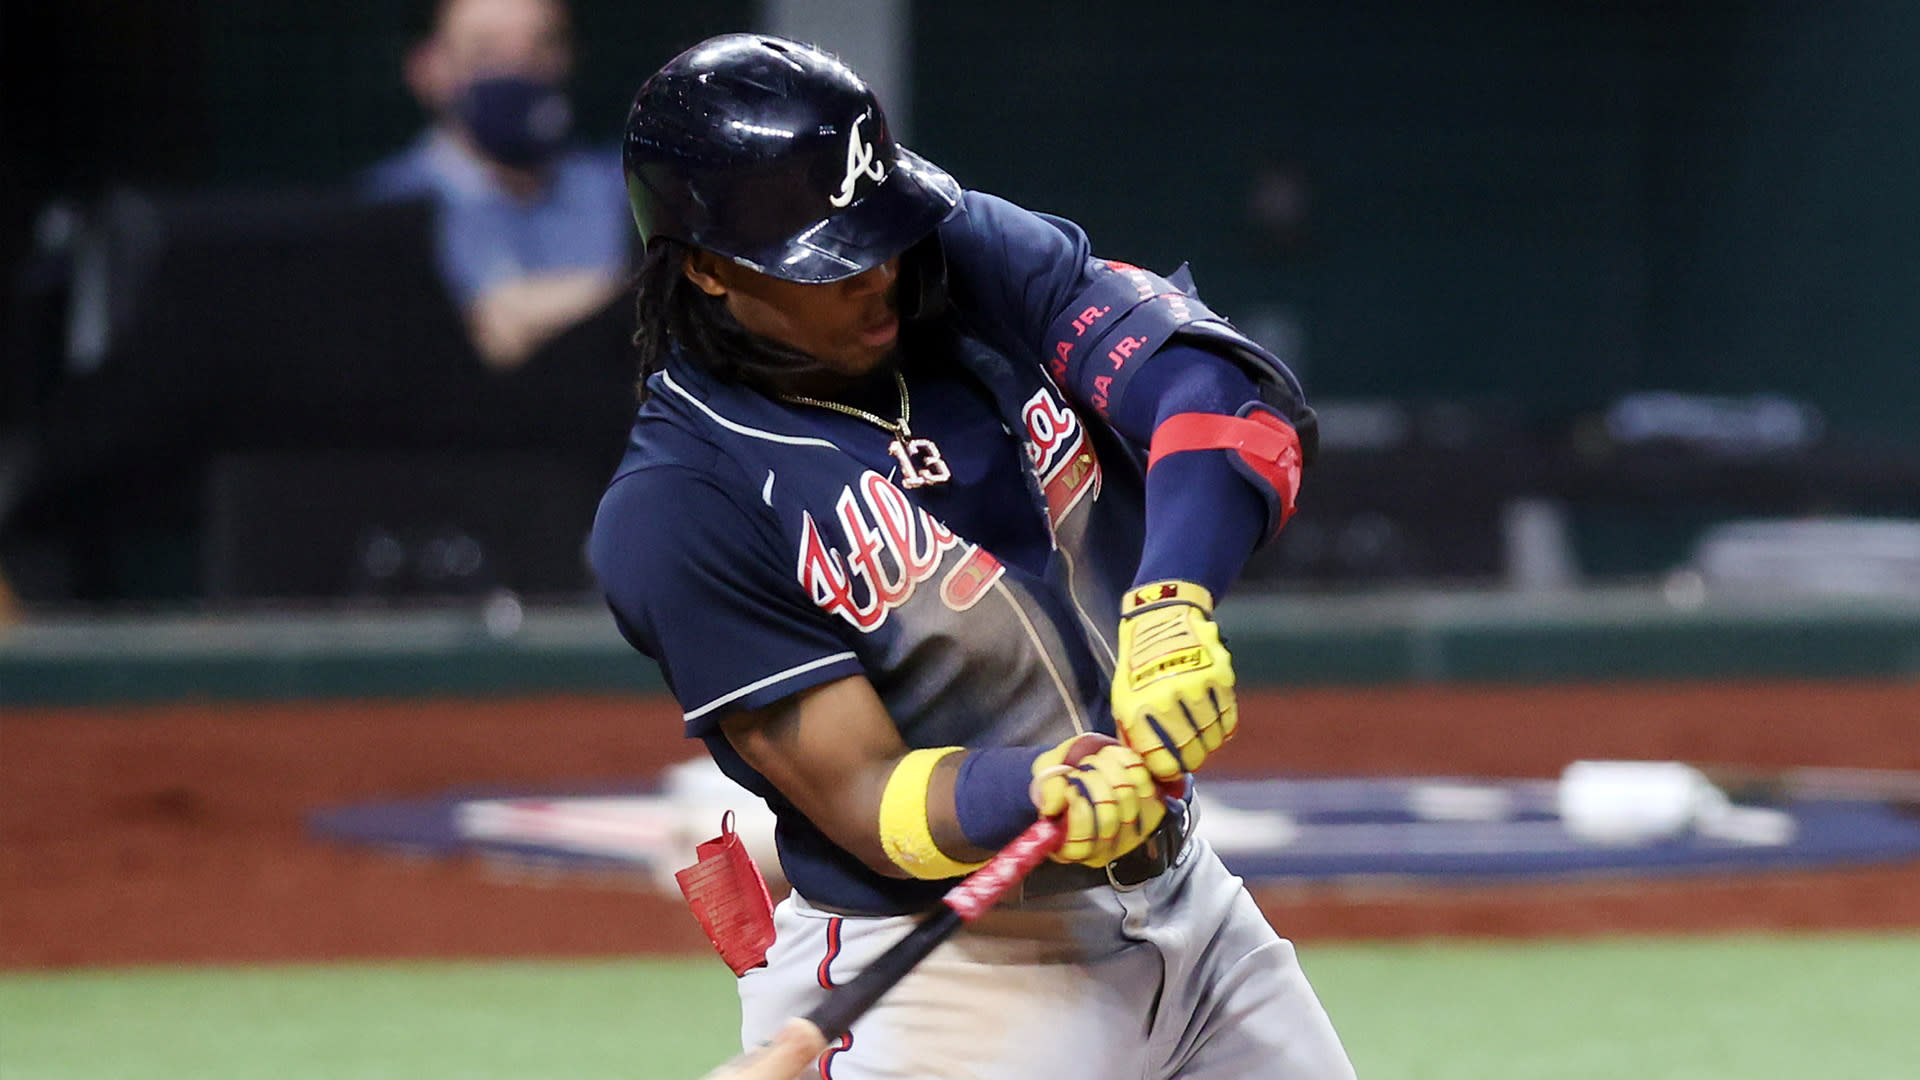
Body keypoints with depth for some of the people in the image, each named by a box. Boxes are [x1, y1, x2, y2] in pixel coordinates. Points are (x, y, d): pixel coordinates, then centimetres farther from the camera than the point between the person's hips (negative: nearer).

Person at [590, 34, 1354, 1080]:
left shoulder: (971, 258, -2)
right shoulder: (674, 511, -17)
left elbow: (1223, 386, -14)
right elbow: (860, 798, -20)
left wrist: (1171, 601, -33)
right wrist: (1042, 792, -40)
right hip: (933, 984, -6)